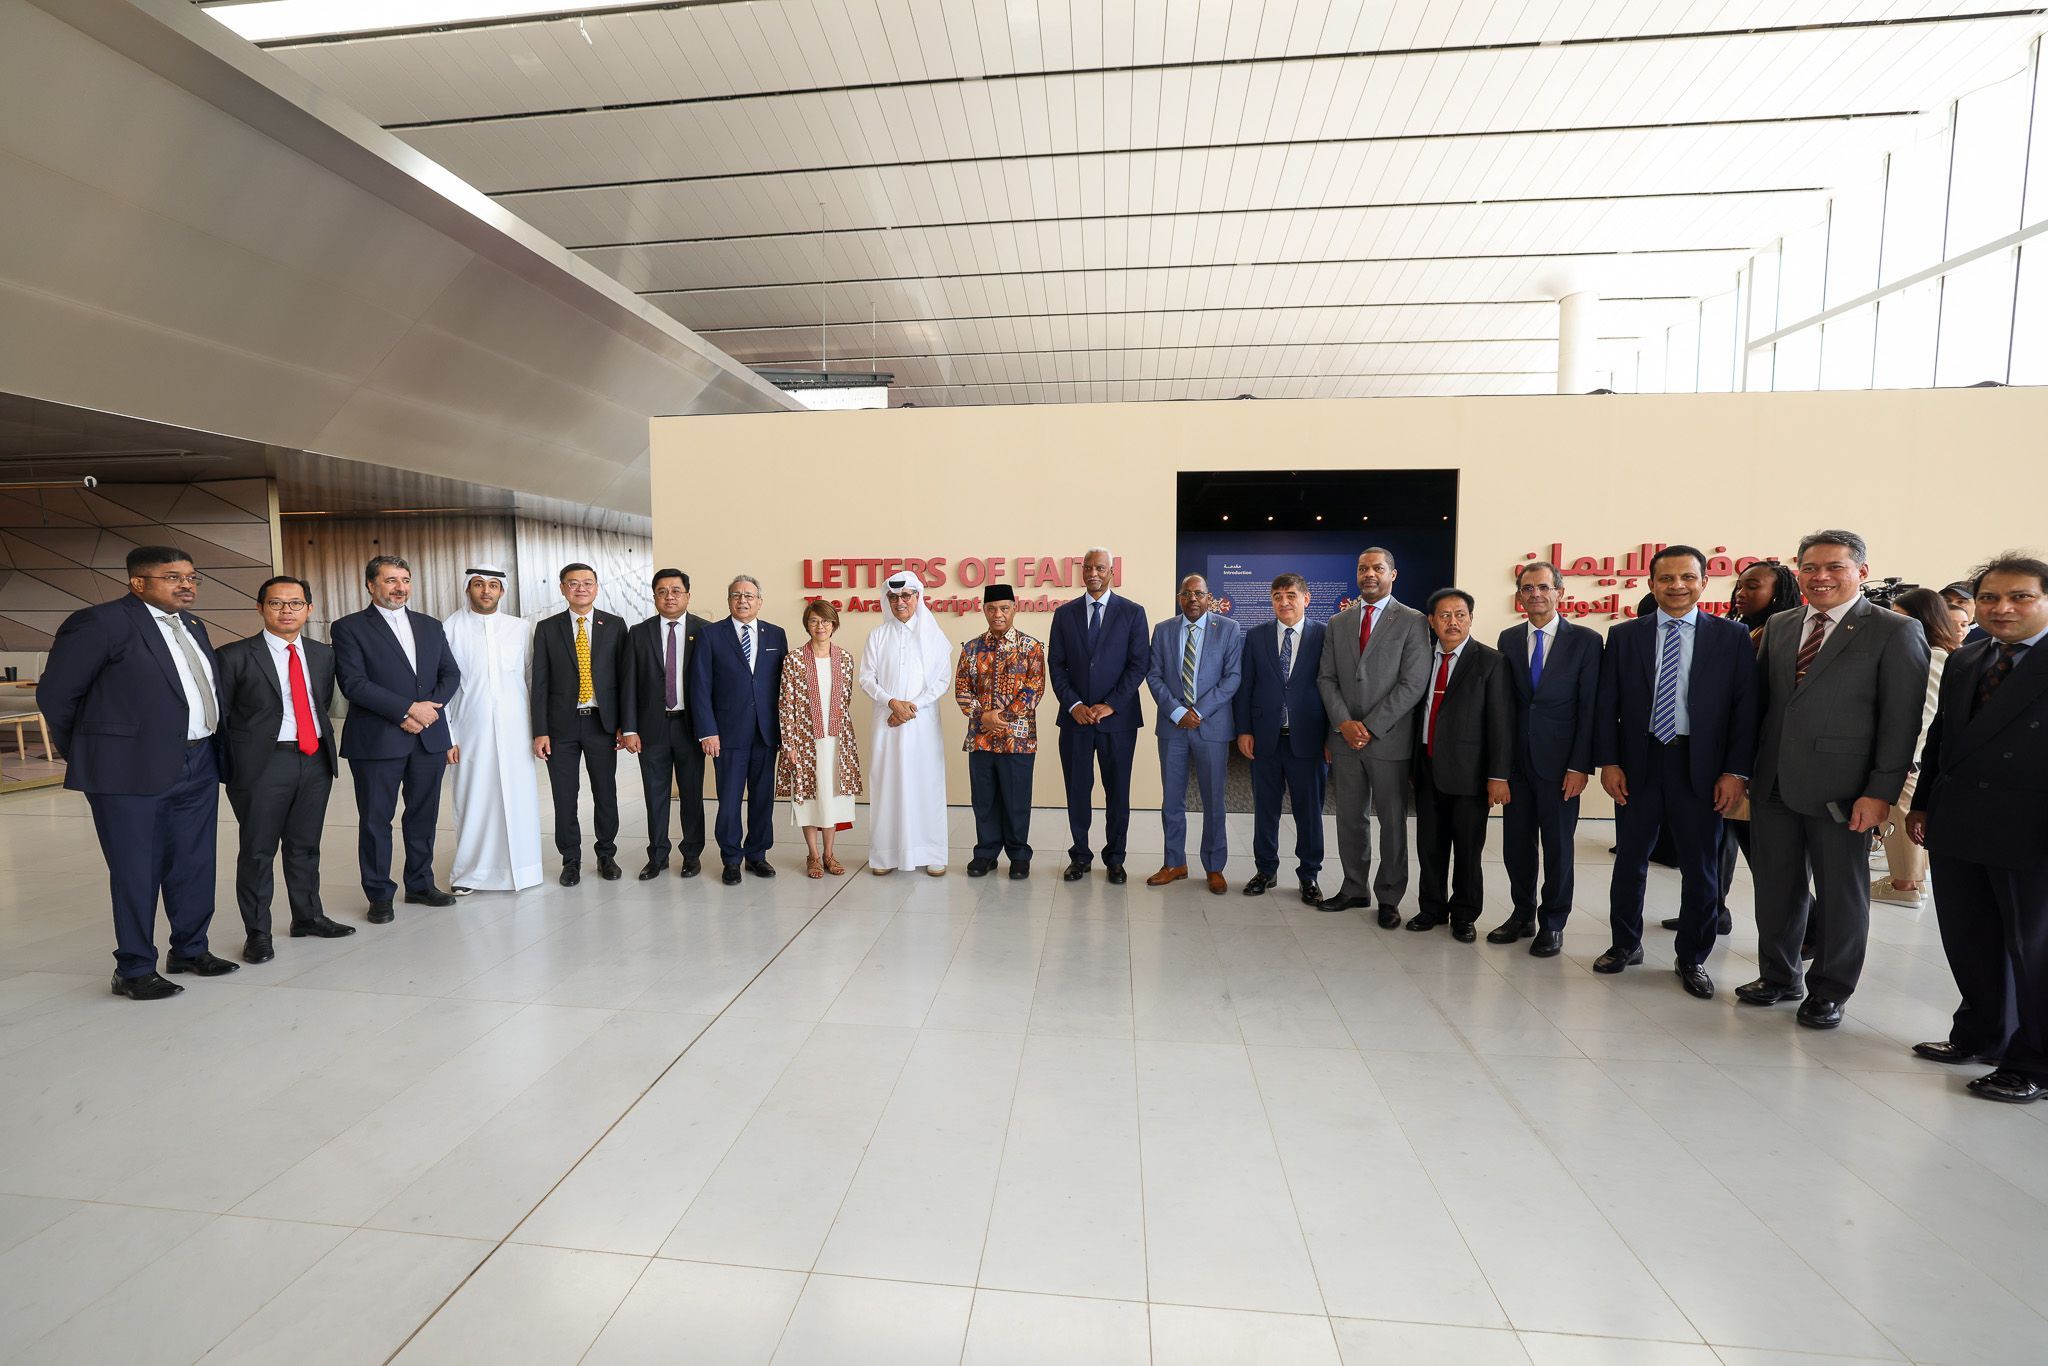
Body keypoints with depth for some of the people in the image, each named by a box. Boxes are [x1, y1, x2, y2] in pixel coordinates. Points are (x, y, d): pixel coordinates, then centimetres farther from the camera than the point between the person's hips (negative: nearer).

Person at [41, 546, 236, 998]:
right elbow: (55, 694, -5)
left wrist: (210, 750, 13)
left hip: (198, 766, 6)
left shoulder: (192, 627, 13)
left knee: (195, 867, 13)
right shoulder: (101, 622, -9)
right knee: (136, 873, 3)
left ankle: (190, 950, 28)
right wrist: (87, 755, 4)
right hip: (133, 770, -6)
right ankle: (134, 969, 16)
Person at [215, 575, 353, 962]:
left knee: (306, 845, 14)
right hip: (262, 764, -4)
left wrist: (326, 749, 10)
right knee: (257, 851, 3)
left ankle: (308, 917, 27)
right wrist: (227, 769, -2)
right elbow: (219, 715, -1)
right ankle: (257, 933, 14)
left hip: (315, 760, 4)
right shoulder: (235, 656, -3)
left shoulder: (323, 654, 10)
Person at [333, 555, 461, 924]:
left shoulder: (430, 626, 13)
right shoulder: (350, 627, -2)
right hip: (377, 740, -4)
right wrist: (407, 709, -17)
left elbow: (451, 673, 9)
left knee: (423, 816, 13)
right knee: (376, 820, 5)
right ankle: (379, 895, 18)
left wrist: (429, 707, -8)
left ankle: (420, 885, 26)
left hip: (429, 737, 4)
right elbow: (353, 683, -12)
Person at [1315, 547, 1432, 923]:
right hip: (1344, 738, 4)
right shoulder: (1338, 622, 11)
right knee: (1350, 819, 10)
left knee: (1393, 822, 6)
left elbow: (1413, 684, -9)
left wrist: (1371, 727, -13)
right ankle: (1355, 888, 24)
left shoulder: (1412, 622, -2)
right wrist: (1344, 723, -8)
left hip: (1389, 740, -3)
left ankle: (1389, 899, 18)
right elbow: (1326, 678, 7)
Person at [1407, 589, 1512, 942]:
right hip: (1427, 768, 4)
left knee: (1468, 848, 6)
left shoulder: (1490, 662, -5)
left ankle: (1464, 915, 23)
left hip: (1468, 771, -4)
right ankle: (1432, 907, 28)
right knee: (1430, 844, 12)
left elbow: (1500, 722, -9)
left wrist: (1498, 776, -12)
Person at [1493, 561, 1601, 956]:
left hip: (1559, 761, -3)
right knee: (1516, 842, 10)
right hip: (1516, 758, 3)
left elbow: (1590, 708, -6)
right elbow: (1504, 702, 6)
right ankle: (1523, 915, 26)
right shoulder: (1508, 639, 7)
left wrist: (1581, 766, -11)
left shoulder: (1585, 640, -3)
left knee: (1558, 845, 7)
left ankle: (1552, 924, 22)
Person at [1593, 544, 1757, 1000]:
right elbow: (1606, 705, 3)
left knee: (1701, 868, 8)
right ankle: (1625, 944, 26)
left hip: (1701, 767, 0)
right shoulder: (1623, 636, 4)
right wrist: (1609, 762, -4)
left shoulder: (1732, 637, 2)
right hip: (1637, 763, 1)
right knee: (1629, 861, 10)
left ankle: (1692, 959, 24)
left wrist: (1736, 771, -8)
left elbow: (1745, 708, -1)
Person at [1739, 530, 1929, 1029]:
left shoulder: (1897, 632, -5)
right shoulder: (1778, 626, 10)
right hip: (1773, 782, 4)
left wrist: (1881, 792, -13)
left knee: (1841, 893, 10)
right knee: (1776, 888, 14)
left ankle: (1828, 992, 26)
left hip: (1839, 790, -4)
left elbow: (1901, 720, -8)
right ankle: (1778, 976, 30)